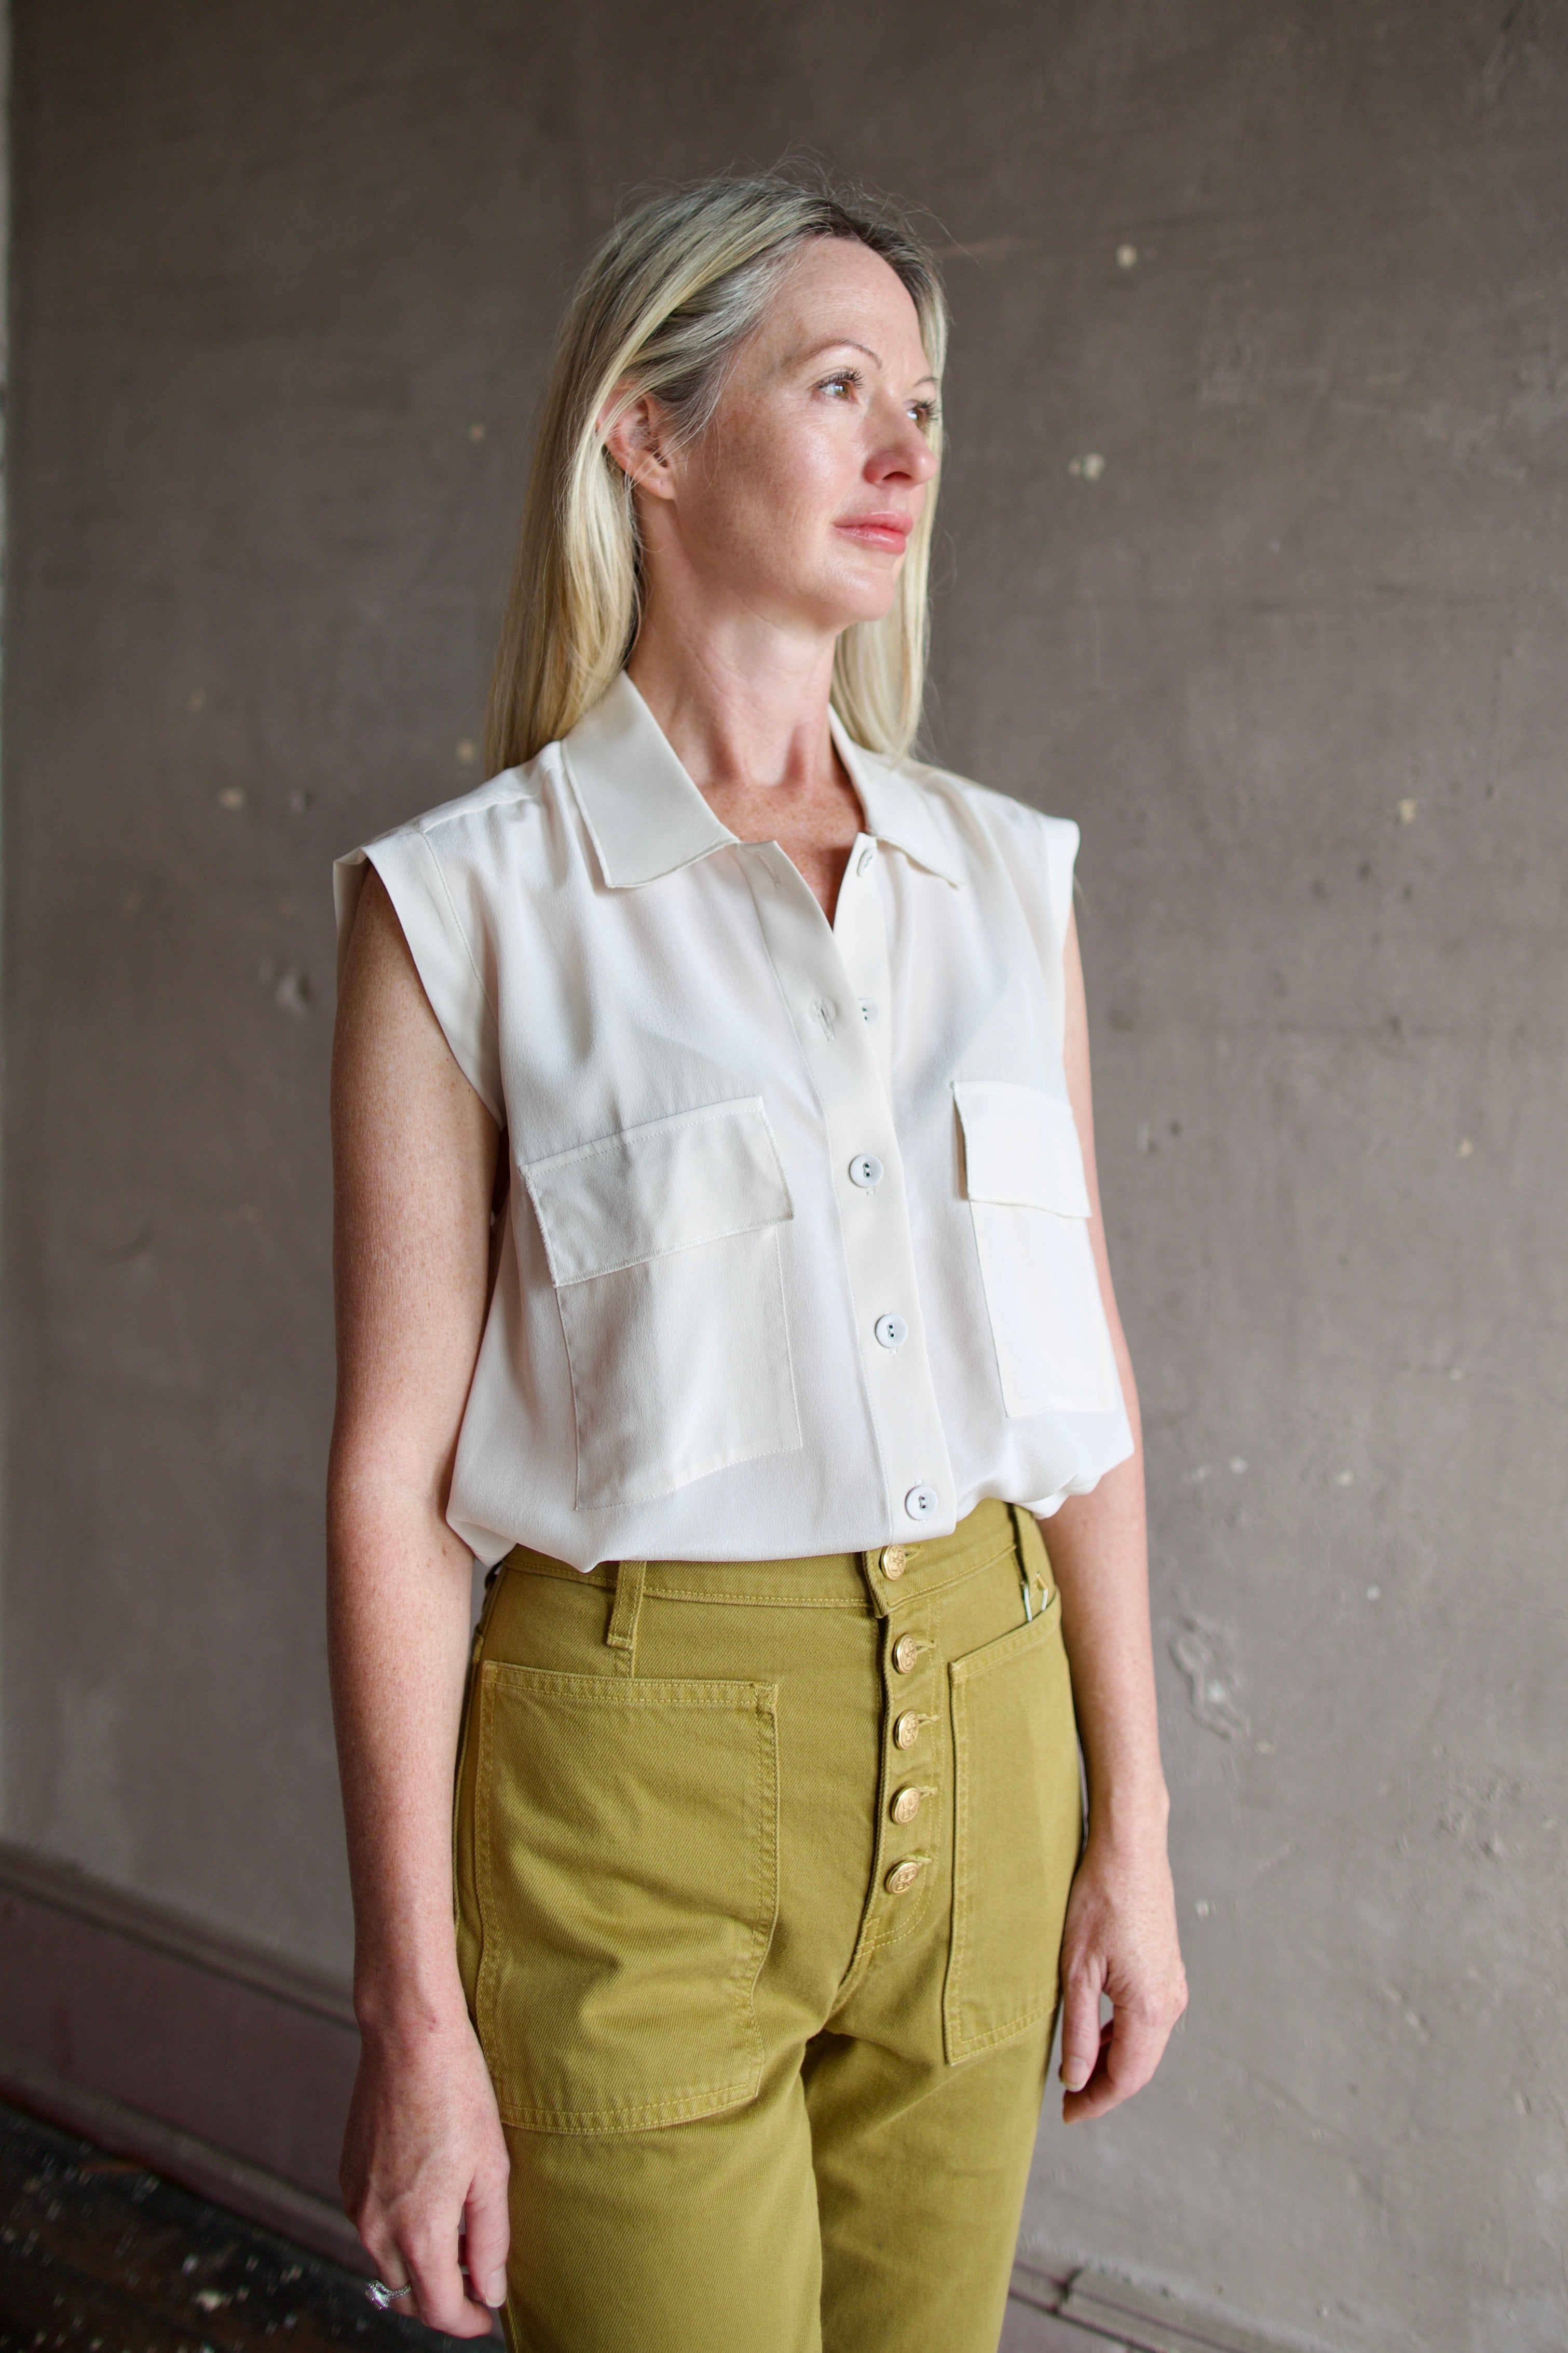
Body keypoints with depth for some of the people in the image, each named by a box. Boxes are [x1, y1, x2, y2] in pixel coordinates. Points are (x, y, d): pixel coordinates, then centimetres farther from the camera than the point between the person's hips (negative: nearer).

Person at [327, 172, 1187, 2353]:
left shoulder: (1006, 874, 6)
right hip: (640, 1773, -4)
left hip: (977, 1760, 4)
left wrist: (1132, 1827, 7)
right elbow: (395, 1475, -9)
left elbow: (1084, 1385, 8)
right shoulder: (466, 902, -7)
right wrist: (415, 2013, -9)